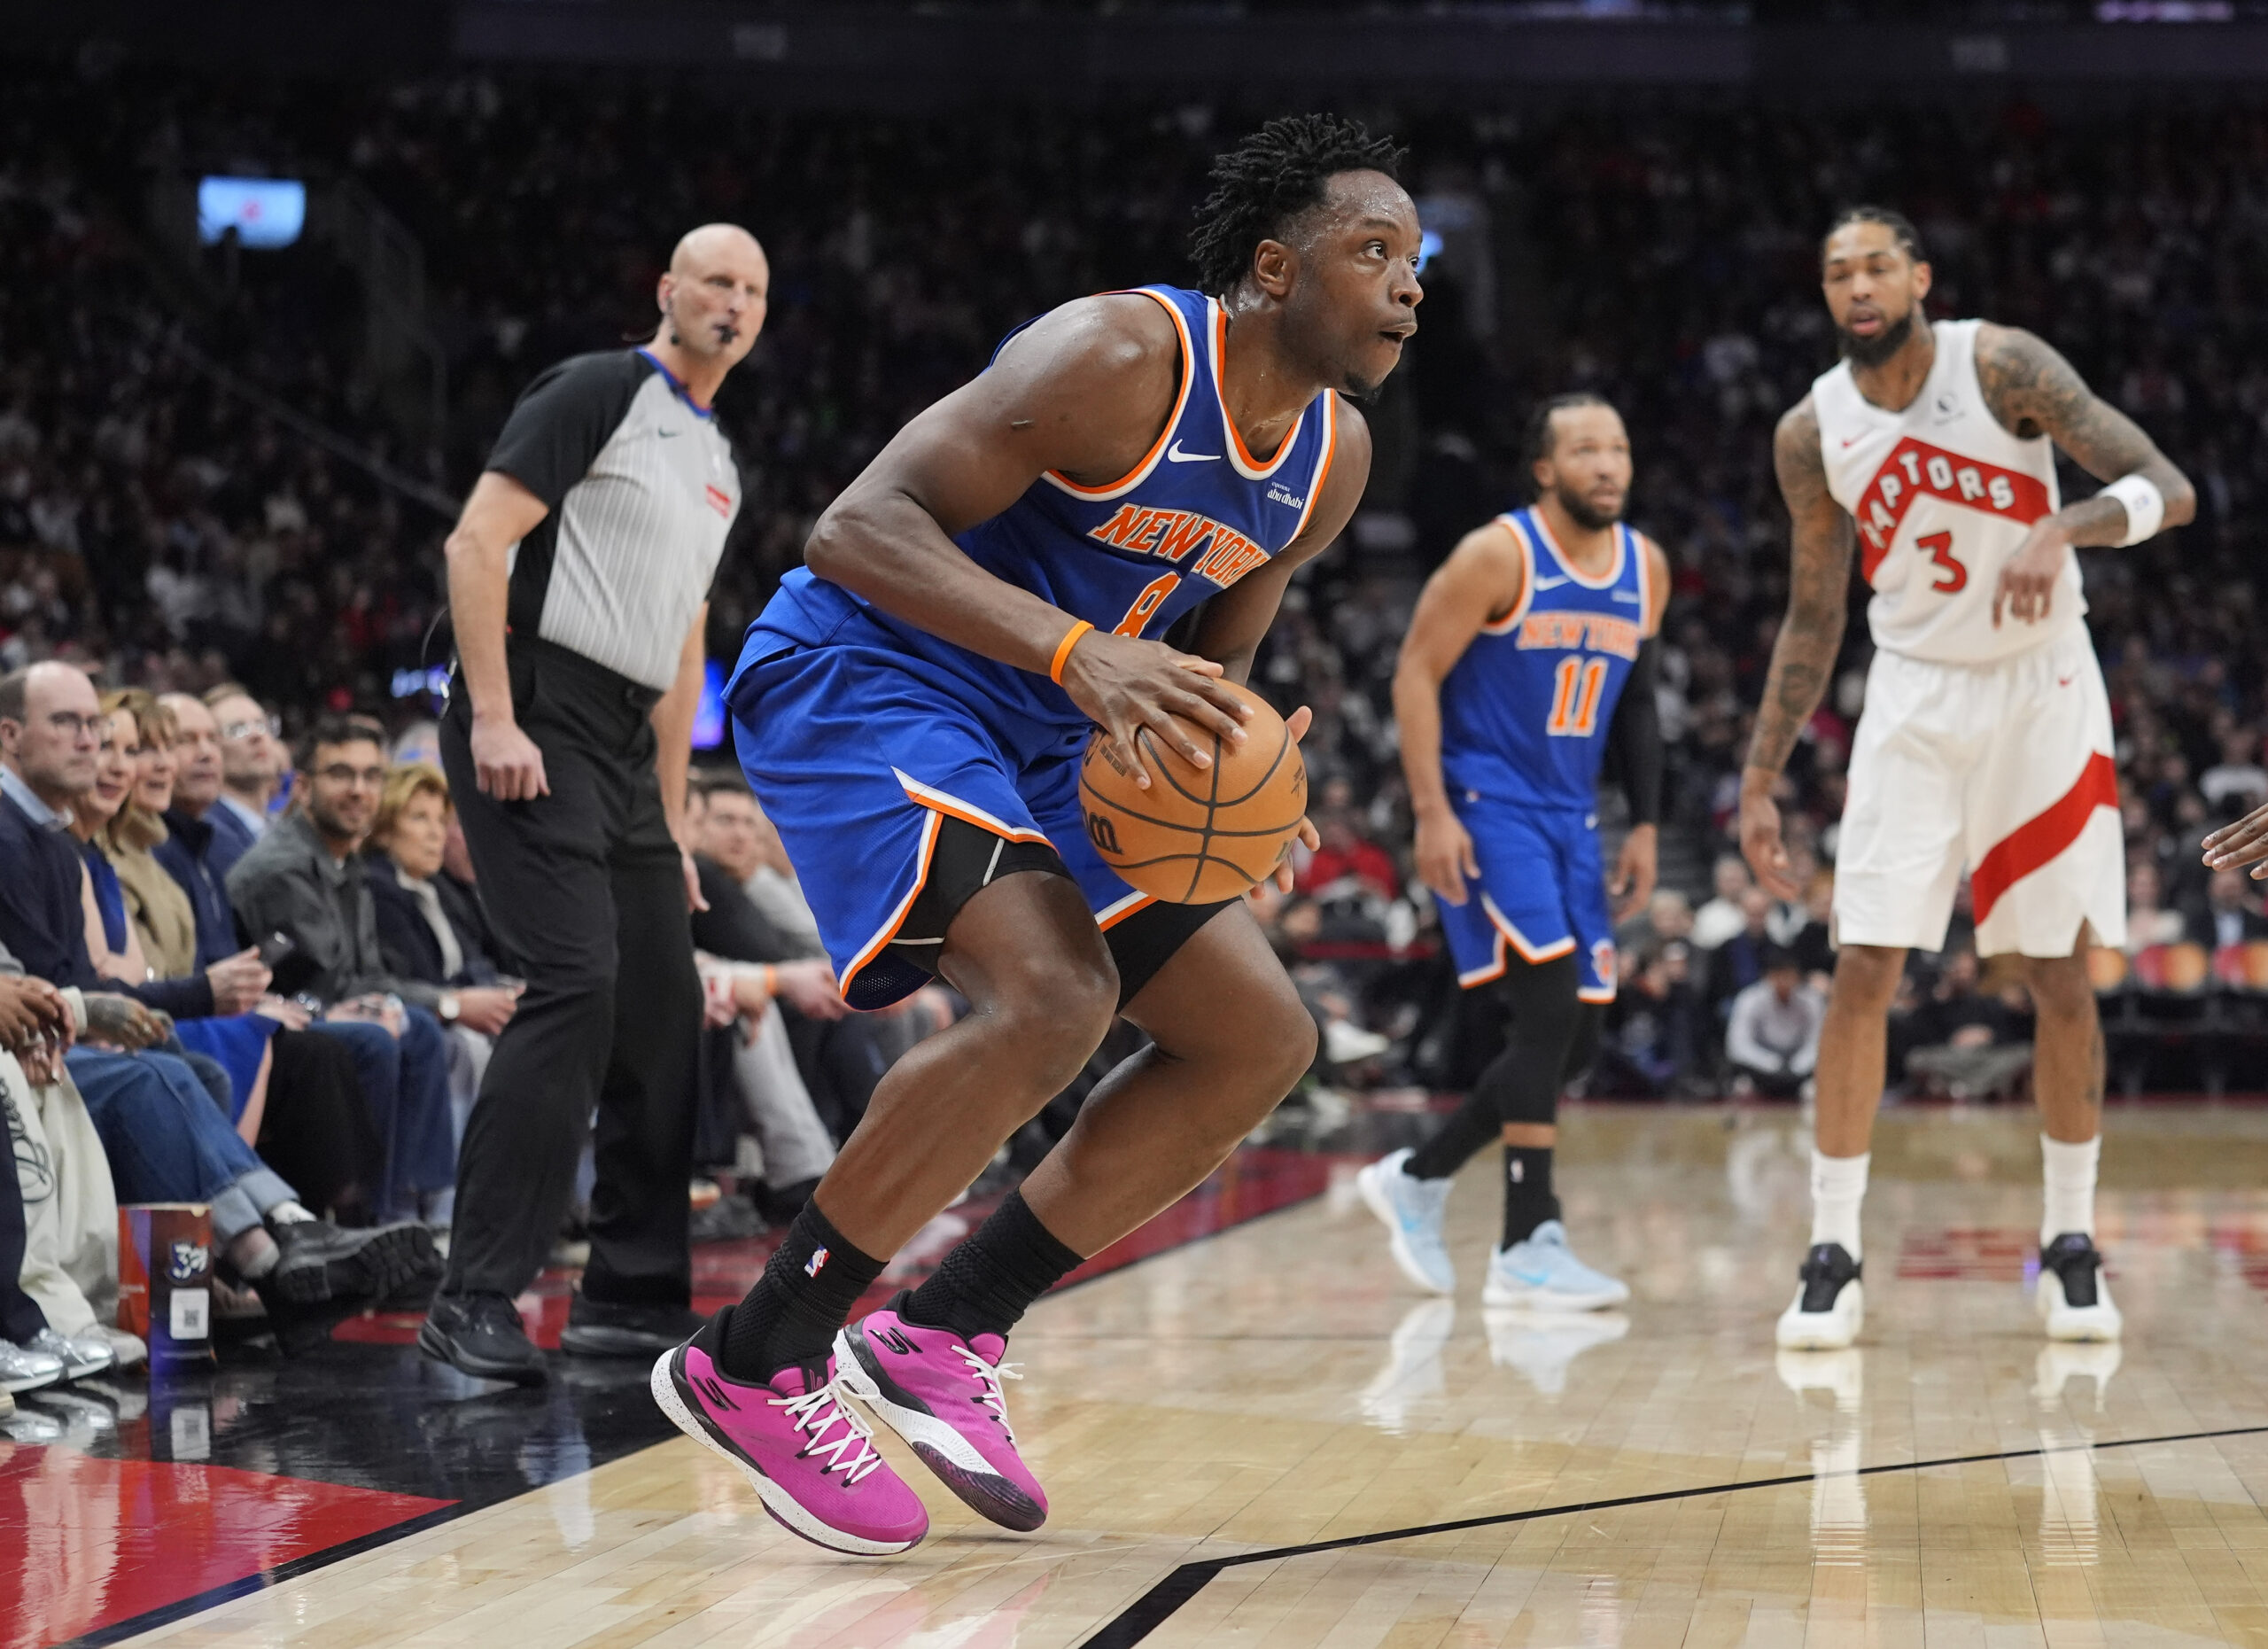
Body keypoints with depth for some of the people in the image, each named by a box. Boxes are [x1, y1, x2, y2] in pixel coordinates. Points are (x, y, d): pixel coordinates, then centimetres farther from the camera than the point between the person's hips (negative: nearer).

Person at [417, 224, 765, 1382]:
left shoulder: (719, 461, 21)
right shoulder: (598, 392, -5)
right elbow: (478, 538, -14)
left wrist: (673, 820, 21)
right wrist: (492, 716, -22)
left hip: (627, 743, 9)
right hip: (534, 719, -9)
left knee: (662, 1010, 7)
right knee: (576, 981, -19)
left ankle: (631, 1296, 17)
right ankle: (475, 1297, -17)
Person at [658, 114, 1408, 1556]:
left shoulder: (1334, 458, 2)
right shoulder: (1121, 358, -23)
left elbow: (1214, 659, 15)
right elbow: (856, 527, -28)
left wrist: (1229, 758, -9)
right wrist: (1082, 655, -40)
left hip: (1036, 732, 9)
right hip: (855, 671, -9)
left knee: (1262, 1041, 4)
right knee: (1052, 995, -30)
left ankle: (948, 1333, 9)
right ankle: (755, 1364, -17)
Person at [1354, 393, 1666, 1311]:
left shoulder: (1647, 570, 7)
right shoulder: (1498, 556, -13)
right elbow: (1415, 674, -12)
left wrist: (1646, 825, 11)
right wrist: (1431, 813, -19)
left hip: (1569, 818, 7)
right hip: (1484, 808, -7)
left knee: (1572, 1042, 6)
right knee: (1550, 1006, -19)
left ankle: (1418, 1179, 26)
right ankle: (1527, 1249, -14)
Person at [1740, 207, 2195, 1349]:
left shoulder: (2001, 365, -14)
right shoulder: (1812, 433, -4)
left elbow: (2168, 488, -18)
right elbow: (1813, 620, 7)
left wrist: (2062, 529, -38)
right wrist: (1758, 782, 3)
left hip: (2043, 689, -2)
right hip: (1913, 696, 2)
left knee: (2061, 973, 3)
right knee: (1863, 969, -7)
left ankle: (2070, 1245, 15)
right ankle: (1833, 1256, -1)